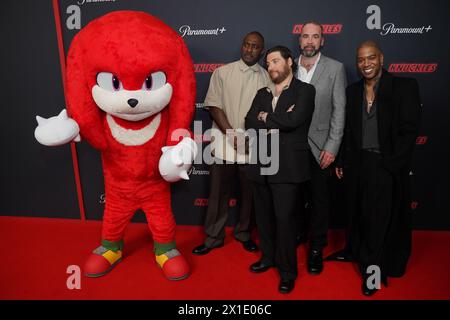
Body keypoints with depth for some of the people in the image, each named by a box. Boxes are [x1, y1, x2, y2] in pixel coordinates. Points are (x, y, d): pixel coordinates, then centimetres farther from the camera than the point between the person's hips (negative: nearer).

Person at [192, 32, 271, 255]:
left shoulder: (267, 77, 6)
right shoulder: (222, 72, 3)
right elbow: (214, 106, -4)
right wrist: (233, 135, -12)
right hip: (225, 142, -1)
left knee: (249, 193, 11)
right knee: (219, 192, 7)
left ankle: (244, 233, 30)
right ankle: (214, 237, 21)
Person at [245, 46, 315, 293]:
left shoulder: (304, 90, -1)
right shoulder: (262, 94, 15)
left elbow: (294, 119, -18)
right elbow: (250, 122, -1)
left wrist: (266, 118, -4)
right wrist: (278, 121, -13)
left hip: (287, 167, -5)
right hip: (261, 165, 6)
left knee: (284, 219, 0)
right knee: (263, 216, 16)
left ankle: (288, 272, 18)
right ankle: (269, 257, 37)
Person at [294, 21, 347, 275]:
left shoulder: (335, 68, -2)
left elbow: (339, 110, -5)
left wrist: (332, 148, -11)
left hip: (319, 146, -2)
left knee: (319, 199, 6)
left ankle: (316, 248, 23)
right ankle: (299, 234, 38)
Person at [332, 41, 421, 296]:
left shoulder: (404, 87, -8)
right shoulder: (353, 91, 7)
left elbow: (410, 130, -11)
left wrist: (390, 165, -15)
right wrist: (342, 161, 7)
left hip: (386, 166, -4)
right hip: (357, 163, 4)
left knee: (381, 217, 6)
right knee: (359, 213, 18)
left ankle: (374, 268, 23)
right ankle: (356, 251, 40)